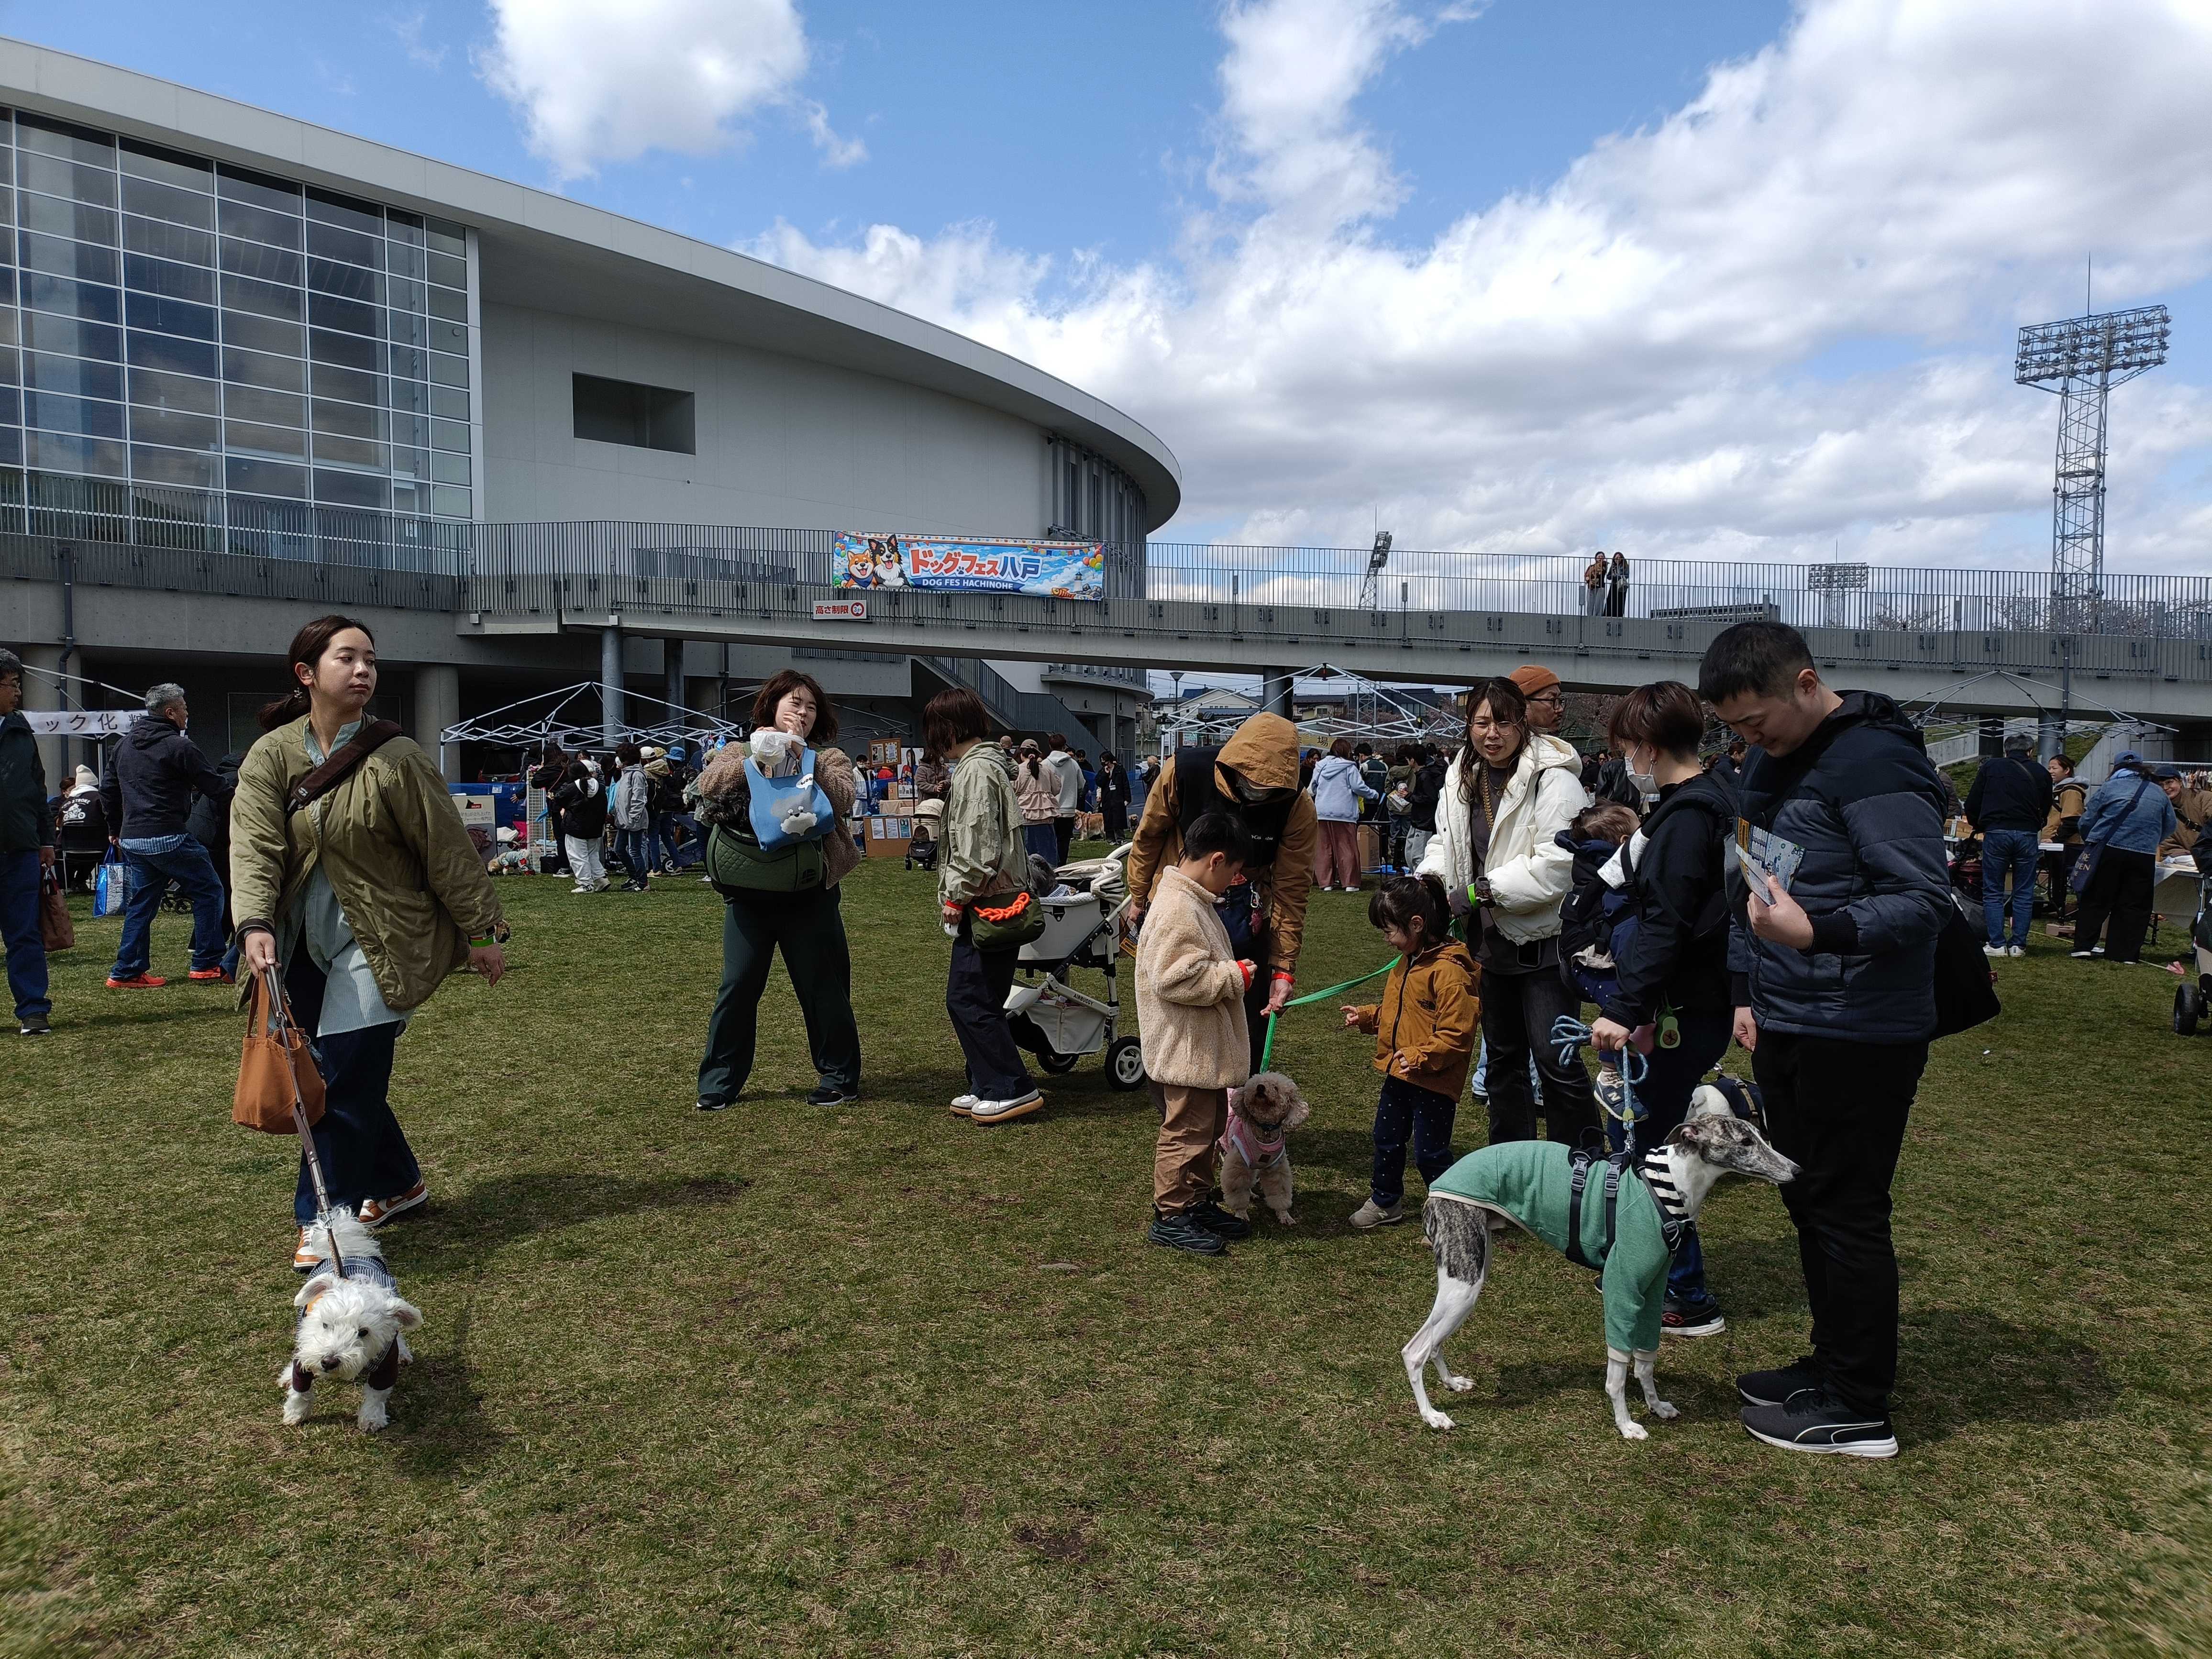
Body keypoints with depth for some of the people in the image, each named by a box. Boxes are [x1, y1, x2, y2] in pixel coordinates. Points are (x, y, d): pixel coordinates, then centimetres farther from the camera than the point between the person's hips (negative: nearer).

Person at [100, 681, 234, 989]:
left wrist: (116, 829, 30)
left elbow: (107, 790, 21)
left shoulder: (125, 744, 15)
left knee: (141, 903, 15)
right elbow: (214, 785, -7)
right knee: (209, 891, 2)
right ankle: (207, 966, 1)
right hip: (168, 839, -8)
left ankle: (126, 972, 15)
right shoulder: (178, 746, -11)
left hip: (132, 841, 8)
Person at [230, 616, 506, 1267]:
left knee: (345, 1081, -8)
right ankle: (397, 1182, 34)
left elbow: (447, 849, -5)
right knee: (333, 1073, 13)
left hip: (382, 942, -4)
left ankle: (324, 1221, 5)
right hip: (306, 941, 4)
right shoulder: (271, 756, 0)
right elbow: (254, 845, -11)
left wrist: (481, 932, -3)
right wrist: (256, 926, -27)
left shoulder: (396, 759, -9)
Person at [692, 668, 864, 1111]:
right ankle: (719, 1082, 15)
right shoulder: (741, 753, 11)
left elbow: (843, 797, -14)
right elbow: (708, 788, -9)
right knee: (737, 986, 3)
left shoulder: (828, 757, 7)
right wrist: (757, 754, -15)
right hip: (748, 892, 2)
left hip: (810, 891, -1)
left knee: (822, 987, 4)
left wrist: (802, 753, -14)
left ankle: (839, 1078, 18)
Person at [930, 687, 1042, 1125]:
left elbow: (979, 846, -21)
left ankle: (1013, 1089, -1)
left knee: (969, 1000, -7)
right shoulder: (986, 765, 18)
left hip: (988, 906, -10)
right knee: (966, 999, 12)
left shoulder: (977, 770, -14)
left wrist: (957, 896, -12)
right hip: (992, 904, 10)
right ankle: (989, 1088, 19)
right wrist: (959, 896, 16)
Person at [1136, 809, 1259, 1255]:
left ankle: (1198, 1202, 33)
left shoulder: (1196, 901, 10)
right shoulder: (1178, 910, -24)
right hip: (1185, 1049, -11)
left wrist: (1233, 971, 12)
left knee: (1211, 1125, 20)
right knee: (1187, 1131, -1)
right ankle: (1170, 1216, 12)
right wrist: (1235, 976, -21)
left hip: (1207, 1047, 11)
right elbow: (1175, 980, -30)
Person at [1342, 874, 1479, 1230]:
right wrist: (1365, 1017, 10)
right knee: (1386, 1140, 19)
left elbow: (1456, 1035, -25)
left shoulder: (1448, 971, -24)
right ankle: (1385, 1203, 36)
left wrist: (1419, 1057, -27)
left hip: (1434, 1082, -9)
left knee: (1429, 1152, 2)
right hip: (1399, 1075, 9)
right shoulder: (1408, 962, 7)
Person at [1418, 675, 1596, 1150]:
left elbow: (1558, 864, -26)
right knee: (1503, 1056, 19)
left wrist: (1480, 891, -23)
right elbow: (1448, 841, 16)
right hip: (1493, 939, 8)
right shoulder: (1462, 779, 6)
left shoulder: (1554, 781, -19)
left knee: (1556, 1059, -8)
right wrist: (1428, 876, -6)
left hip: (1544, 939, -8)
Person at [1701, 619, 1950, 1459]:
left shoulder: (1876, 763, -18)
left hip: (1859, 1034, -9)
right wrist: (1750, 994, 16)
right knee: (1807, 1200, 17)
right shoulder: (1769, 763, 11)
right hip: (1785, 1027, 9)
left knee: (1846, 1211, 1)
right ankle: (1832, 1364, 32)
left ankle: (1860, 1410, 15)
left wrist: (1818, 932, -37)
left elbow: (1927, 898, -23)